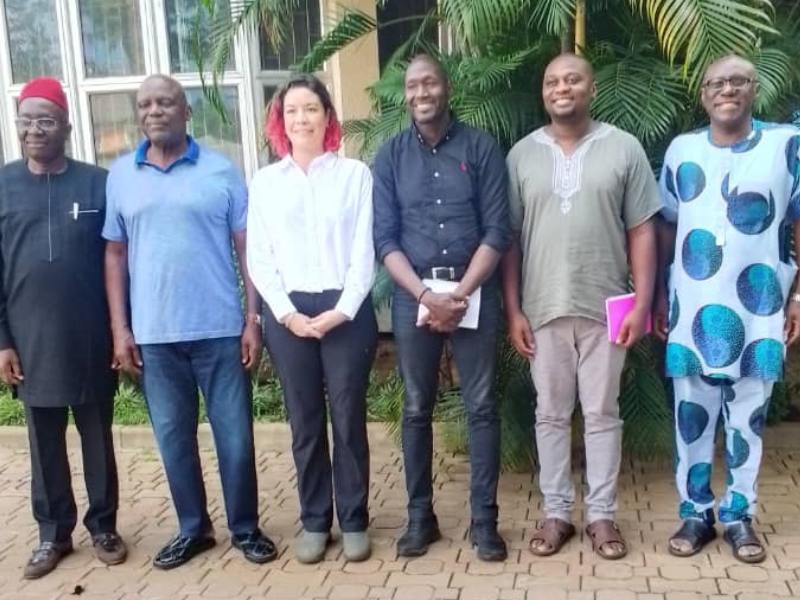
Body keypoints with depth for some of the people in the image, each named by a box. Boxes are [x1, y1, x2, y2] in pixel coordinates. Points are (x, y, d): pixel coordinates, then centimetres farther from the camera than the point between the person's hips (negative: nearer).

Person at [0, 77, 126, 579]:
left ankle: (104, 526, 24)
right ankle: (54, 532, 25)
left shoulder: (97, 183, -1)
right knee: (44, 441, 11)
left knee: (98, 436, 10)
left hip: (90, 336, -1)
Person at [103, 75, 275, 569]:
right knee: (173, 436, 12)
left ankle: (246, 528, 23)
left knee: (235, 435, 6)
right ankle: (193, 528, 29)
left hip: (220, 329, -2)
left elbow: (247, 249, 0)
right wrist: (120, 329, 3)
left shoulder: (222, 171, 0)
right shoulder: (120, 175, 6)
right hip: (154, 335, 2)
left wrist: (254, 320, -5)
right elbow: (116, 255, 8)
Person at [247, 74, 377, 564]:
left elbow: (364, 251, -2)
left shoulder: (355, 174, 3)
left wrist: (341, 311, -11)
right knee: (305, 422, 8)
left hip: (347, 311, -2)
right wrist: (288, 313, -8)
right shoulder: (265, 182, 8)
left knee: (349, 418, 3)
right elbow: (259, 258, 4)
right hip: (288, 314, 2)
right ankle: (314, 521, 19)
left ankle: (354, 521, 16)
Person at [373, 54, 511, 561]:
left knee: (482, 407, 3)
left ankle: (484, 519, 15)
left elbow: (497, 231, -4)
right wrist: (425, 295, -11)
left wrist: (460, 294, -12)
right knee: (417, 409, 8)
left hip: (475, 293, -1)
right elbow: (385, 238, 1)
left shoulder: (481, 148, 1)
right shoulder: (391, 156, 6)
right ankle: (420, 516, 21)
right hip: (413, 295, 2)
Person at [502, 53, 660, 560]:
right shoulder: (522, 154, 4)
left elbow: (642, 232, 0)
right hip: (543, 308, 1)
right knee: (551, 413, 10)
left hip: (604, 307, -1)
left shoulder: (624, 148, 1)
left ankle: (602, 514, 22)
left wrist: (642, 304, -6)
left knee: (602, 413, 8)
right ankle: (556, 512, 23)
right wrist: (513, 310, -1)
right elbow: (508, 238, 4)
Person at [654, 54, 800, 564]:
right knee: (692, 418, 8)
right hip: (693, 311, 1)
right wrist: (660, 295, 8)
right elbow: (667, 227, 9)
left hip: (758, 312, -1)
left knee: (748, 417, 10)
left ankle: (740, 515, 24)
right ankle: (695, 512, 22)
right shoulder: (681, 150, 5)